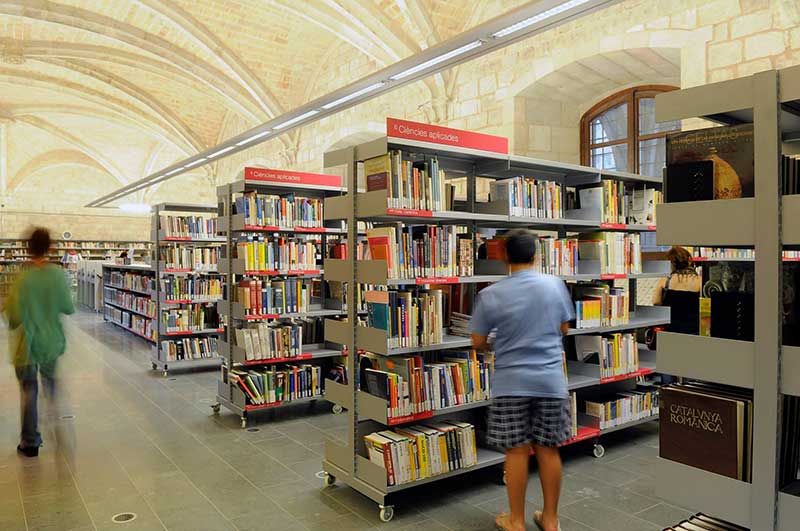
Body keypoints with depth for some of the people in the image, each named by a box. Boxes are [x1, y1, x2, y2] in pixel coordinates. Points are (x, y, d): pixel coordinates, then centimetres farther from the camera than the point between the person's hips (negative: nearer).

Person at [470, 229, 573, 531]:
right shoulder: (556, 285, -1)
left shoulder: (490, 295, -8)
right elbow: (564, 329, 11)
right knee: (548, 450, 12)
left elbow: (478, 343, -1)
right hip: (551, 380, 3)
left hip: (511, 383, -2)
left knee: (517, 451, 6)